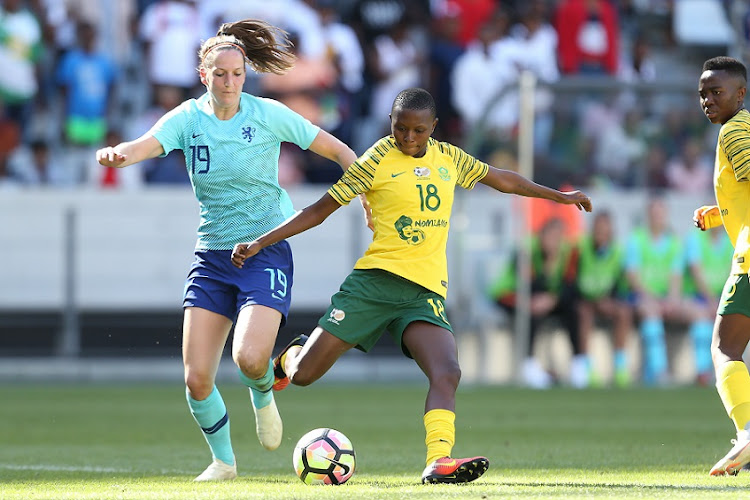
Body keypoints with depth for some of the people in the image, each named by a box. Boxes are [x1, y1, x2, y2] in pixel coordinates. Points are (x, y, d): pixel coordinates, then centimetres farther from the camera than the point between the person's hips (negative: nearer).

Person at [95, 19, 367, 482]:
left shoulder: (267, 115, -7)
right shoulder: (189, 118, -3)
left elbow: (335, 149, 3)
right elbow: (147, 145, -23)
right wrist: (120, 154, -46)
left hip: (265, 250, -3)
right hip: (212, 256, 3)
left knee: (249, 358, -26)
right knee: (196, 378, -4)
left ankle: (264, 397, 12)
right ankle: (223, 461, 22)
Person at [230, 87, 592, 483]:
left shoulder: (449, 158, 12)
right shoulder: (377, 161, -2)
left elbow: (500, 178, 30)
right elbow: (321, 210, 0)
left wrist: (558, 196, 36)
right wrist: (260, 243, -5)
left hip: (426, 291, 3)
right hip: (376, 279, -3)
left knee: (447, 373, -23)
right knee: (303, 375, -2)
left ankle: (438, 460, -31)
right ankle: (291, 357, 34)